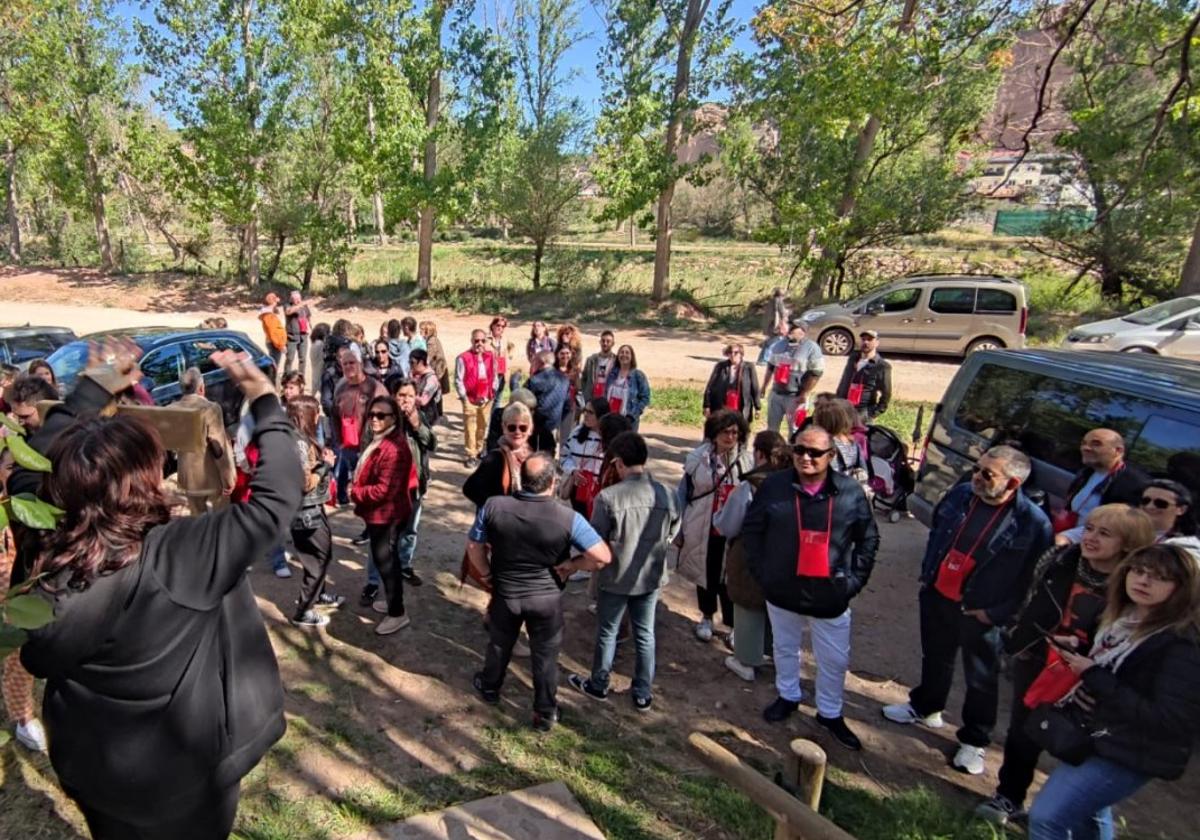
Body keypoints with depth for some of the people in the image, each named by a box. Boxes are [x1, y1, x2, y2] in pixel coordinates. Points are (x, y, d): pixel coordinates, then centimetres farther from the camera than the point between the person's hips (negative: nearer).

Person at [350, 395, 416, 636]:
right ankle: (392, 601, 39)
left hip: (386, 514, -10)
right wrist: (358, 490, 4)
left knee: (385, 561, 1)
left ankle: (397, 613, 14)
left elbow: (385, 489, -29)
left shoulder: (393, 448, -27)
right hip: (379, 513, 10)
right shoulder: (379, 441, 8)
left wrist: (355, 493, -16)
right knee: (384, 559, 22)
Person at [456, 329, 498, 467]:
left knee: (483, 426, 15)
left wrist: (493, 393, 8)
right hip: (470, 399, -5)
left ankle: (479, 450, 32)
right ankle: (471, 455, 5)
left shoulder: (491, 357, 5)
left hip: (486, 399, 5)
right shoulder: (463, 358, -10)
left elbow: (494, 376, 14)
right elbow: (458, 380, -9)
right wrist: (464, 397, -10)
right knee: (470, 427, -3)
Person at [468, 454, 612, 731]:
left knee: (499, 645, 28)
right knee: (545, 656, 18)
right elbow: (602, 557, -24)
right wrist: (570, 564, -8)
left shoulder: (493, 507, -19)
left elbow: (474, 546, -6)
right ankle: (545, 714, 34)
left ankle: (490, 688, 53)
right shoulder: (568, 518, -24)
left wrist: (486, 573, 9)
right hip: (547, 598, -2)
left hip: (505, 593, 2)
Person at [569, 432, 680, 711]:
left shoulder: (608, 496, -23)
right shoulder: (666, 495, -13)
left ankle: (598, 686, 38)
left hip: (616, 577, -2)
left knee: (607, 633, 18)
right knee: (645, 635, 18)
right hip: (651, 576, 3)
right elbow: (671, 535, 2)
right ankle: (643, 694, 32)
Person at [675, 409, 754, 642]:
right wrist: (678, 529, 0)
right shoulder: (698, 457, -9)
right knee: (706, 575, 18)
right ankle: (706, 617, 41)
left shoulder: (747, 461, -7)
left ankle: (733, 624, 23)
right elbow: (683, 494, -1)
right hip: (702, 530, 1)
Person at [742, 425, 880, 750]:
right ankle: (788, 696, 46)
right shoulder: (774, 486, -10)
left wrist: (855, 579, -2)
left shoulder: (851, 492, -9)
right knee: (785, 649, 21)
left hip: (831, 595, 0)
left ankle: (830, 713, 38)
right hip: (782, 590, 1)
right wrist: (761, 571, -3)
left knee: (835, 660, 14)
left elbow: (868, 539, 3)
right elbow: (751, 529, -1)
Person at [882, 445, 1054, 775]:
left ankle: (974, 741, 32)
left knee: (981, 679, 12)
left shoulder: (1032, 522, -21)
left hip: (978, 612, -5)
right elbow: (935, 534, 10)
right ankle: (926, 708, 47)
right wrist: (926, 575, 9)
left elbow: (1031, 577, -15)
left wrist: (997, 612, -15)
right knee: (935, 659, 24)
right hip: (937, 596, 5)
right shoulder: (961, 494, -5)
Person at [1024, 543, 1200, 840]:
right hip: (1096, 737, 9)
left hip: (1126, 753, -9)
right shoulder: (1123, 618, 5)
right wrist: (1077, 650, -1)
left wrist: (1094, 676, -26)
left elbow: (1169, 720, -26)